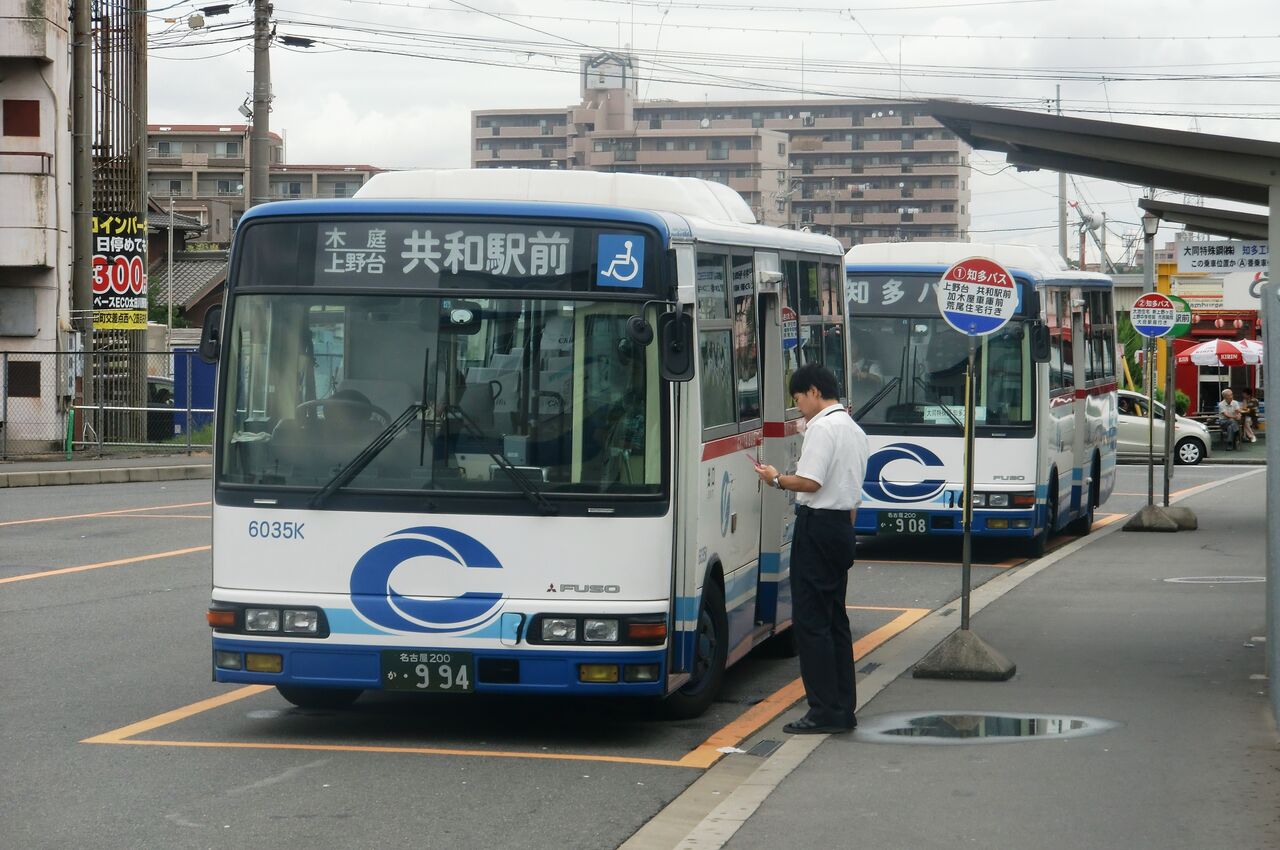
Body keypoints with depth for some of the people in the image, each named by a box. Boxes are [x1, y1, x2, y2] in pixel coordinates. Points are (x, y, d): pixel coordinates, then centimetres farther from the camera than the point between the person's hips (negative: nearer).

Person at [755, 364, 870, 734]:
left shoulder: (822, 428, -13)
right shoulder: (855, 430, 17)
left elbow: (810, 482, -21)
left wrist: (776, 479, -5)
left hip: (817, 525, -10)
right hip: (843, 525, 10)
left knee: (811, 620, -7)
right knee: (835, 618, 13)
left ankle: (825, 712, -8)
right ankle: (844, 710, 14)